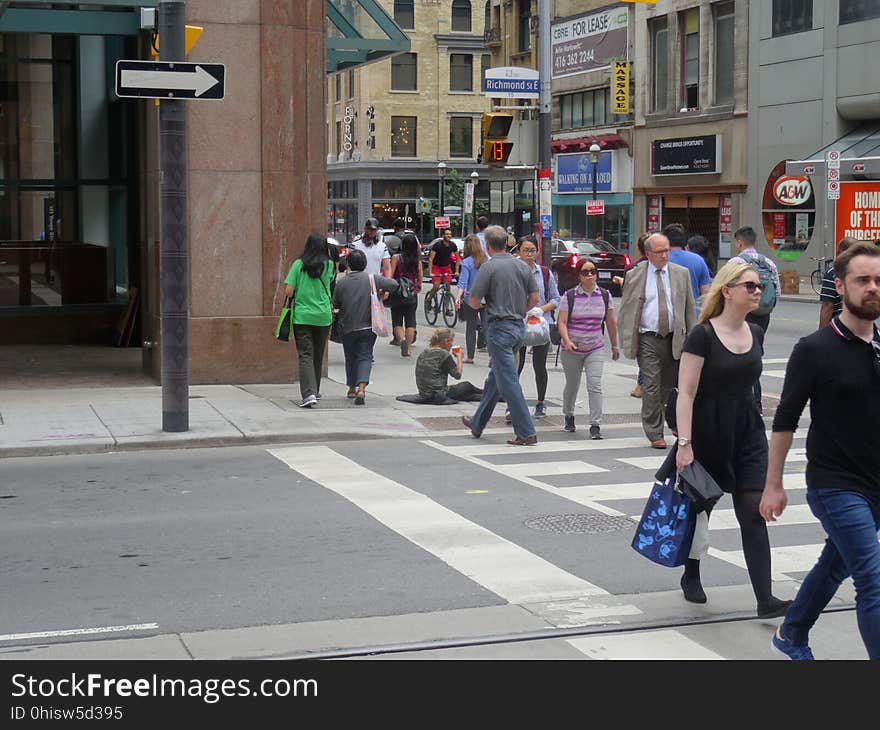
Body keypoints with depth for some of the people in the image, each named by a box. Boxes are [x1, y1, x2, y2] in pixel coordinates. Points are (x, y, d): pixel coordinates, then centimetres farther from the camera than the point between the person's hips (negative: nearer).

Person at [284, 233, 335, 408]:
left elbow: (288, 291, -7)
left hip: (302, 316, -2)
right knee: (318, 355, 16)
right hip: (323, 316, 2)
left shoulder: (298, 265, -3)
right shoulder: (328, 266, -1)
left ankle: (309, 393, -20)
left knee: (305, 355, -4)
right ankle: (315, 391, 28)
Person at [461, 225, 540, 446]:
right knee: (495, 378, 18)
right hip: (519, 327, 7)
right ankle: (477, 424, 31)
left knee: (508, 382, -6)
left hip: (500, 327, -7)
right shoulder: (522, 266, 6)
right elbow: (534, 298, 8)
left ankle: (526, 433, -9)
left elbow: (474, 302, -10)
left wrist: (482, 305, 12)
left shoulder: (489, 267, -12)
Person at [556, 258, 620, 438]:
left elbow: (611, 322, 11)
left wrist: (614, 346, 17)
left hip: (596, 349, 0)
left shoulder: (605, 296, 2)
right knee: (572, 385, 13)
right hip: (572, 350, 0)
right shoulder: (570, 296, -4)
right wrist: (567, 341, -24)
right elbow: (562, 322, -8)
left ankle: (595, 425, -12)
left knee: (595, 385, -13)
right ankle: (569, 416, 39)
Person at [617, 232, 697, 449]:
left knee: (668, 386, 11)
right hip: (647, 339, -2)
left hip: (674, 339, 2)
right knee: (652, 388, -5)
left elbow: (690, 308, 10)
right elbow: (625, 311, 4)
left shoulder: (681, 274, 6)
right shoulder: (634, 275, 1)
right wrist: (626, 342, -2)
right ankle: (655, 434, 2)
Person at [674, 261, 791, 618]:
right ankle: (691, 575, 35)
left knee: (754, 512, -4)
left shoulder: (755, 334, 6)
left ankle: (765, 599, -8)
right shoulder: (703, 336, -13)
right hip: (708, 435, -5)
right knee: (700, 505, 12)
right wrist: (684, 443, -20)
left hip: (747, 434, 5)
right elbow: (686, 393, -15)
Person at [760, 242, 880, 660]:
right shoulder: (815, 350, -11)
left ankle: (791, 635, 43)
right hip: (835, 485, -6)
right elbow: (785, 420, -6)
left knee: (836, 564, 21)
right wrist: (773, 484, -5)